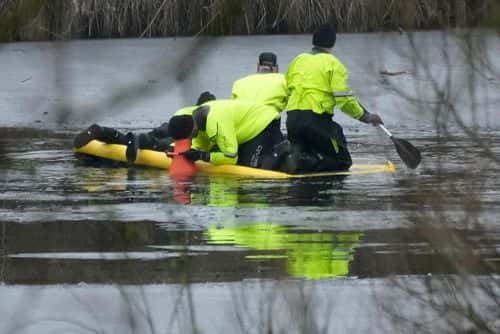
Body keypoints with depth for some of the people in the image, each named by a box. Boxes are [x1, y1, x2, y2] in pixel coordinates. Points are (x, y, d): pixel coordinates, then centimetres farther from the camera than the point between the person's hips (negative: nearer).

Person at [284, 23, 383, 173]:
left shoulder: (297, 61, 18)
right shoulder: (333, 64, 0)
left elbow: (286, 92, 18)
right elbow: (344, 100, -8)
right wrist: (366, 117, 2)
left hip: (292, 120, 6)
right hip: (317, 120, -6)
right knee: (342, 161, 5)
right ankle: (305, 163, -20)